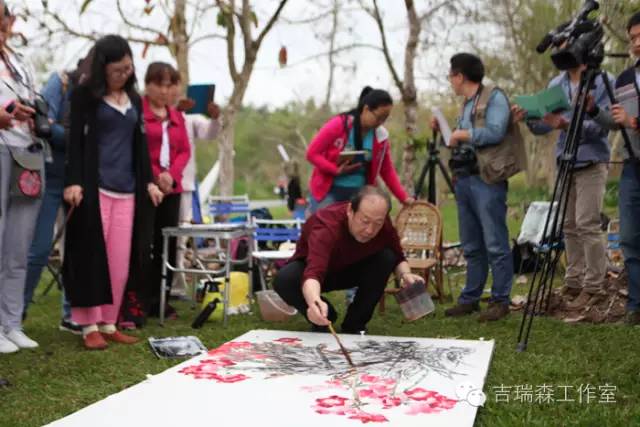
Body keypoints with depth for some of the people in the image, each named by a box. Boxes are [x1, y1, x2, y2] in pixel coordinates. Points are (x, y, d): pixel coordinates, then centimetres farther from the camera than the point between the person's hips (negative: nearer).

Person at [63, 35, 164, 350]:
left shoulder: (134, 100, 17)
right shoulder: (85, 95, 1)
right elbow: (75, 140, -5)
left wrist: (148, 181, 13)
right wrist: (73, 181, -15)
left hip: (126, 189, 5)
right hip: (94, 187, -5)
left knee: (120, 261, 3)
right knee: (92, 256, -2)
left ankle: (108, 323, 12)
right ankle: (90, 325, 5)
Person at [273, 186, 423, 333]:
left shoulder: (384, 225, -25)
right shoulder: (327, 225, -41)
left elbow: (398, 258, -7)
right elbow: (313, 273, -55)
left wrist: (405, 275, -31)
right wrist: (315, 302, -77)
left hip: (350, 269, 4)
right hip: (312, 267, -3)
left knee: (387, 257, -23)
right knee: (284, 279, -34)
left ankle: (355, 324, -7)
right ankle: (322, 319, -4)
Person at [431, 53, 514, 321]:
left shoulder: (494, 97, -3)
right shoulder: (467, 104, 21)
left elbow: (495, 132, -17)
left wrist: (463, 134, -9)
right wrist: (444, 130, 12)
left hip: (487, 180, -9)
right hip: (464, 179, 9)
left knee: (495, 244, -6)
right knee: (471, 246, 11)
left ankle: (500, 300, 0)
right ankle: (470, 298, 18)